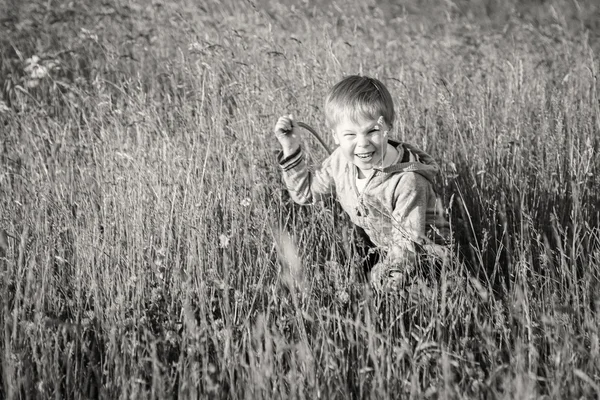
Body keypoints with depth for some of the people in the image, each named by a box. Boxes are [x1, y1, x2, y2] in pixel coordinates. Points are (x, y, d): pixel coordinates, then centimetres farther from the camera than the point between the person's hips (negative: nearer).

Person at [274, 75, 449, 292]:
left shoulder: (407, 182, -29)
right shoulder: (341, 160, -8)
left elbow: (407, 245, -23)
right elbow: (305, 191, 8)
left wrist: (389, 274, -36)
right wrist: (291, 149, -3)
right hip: (372, 253, 7)